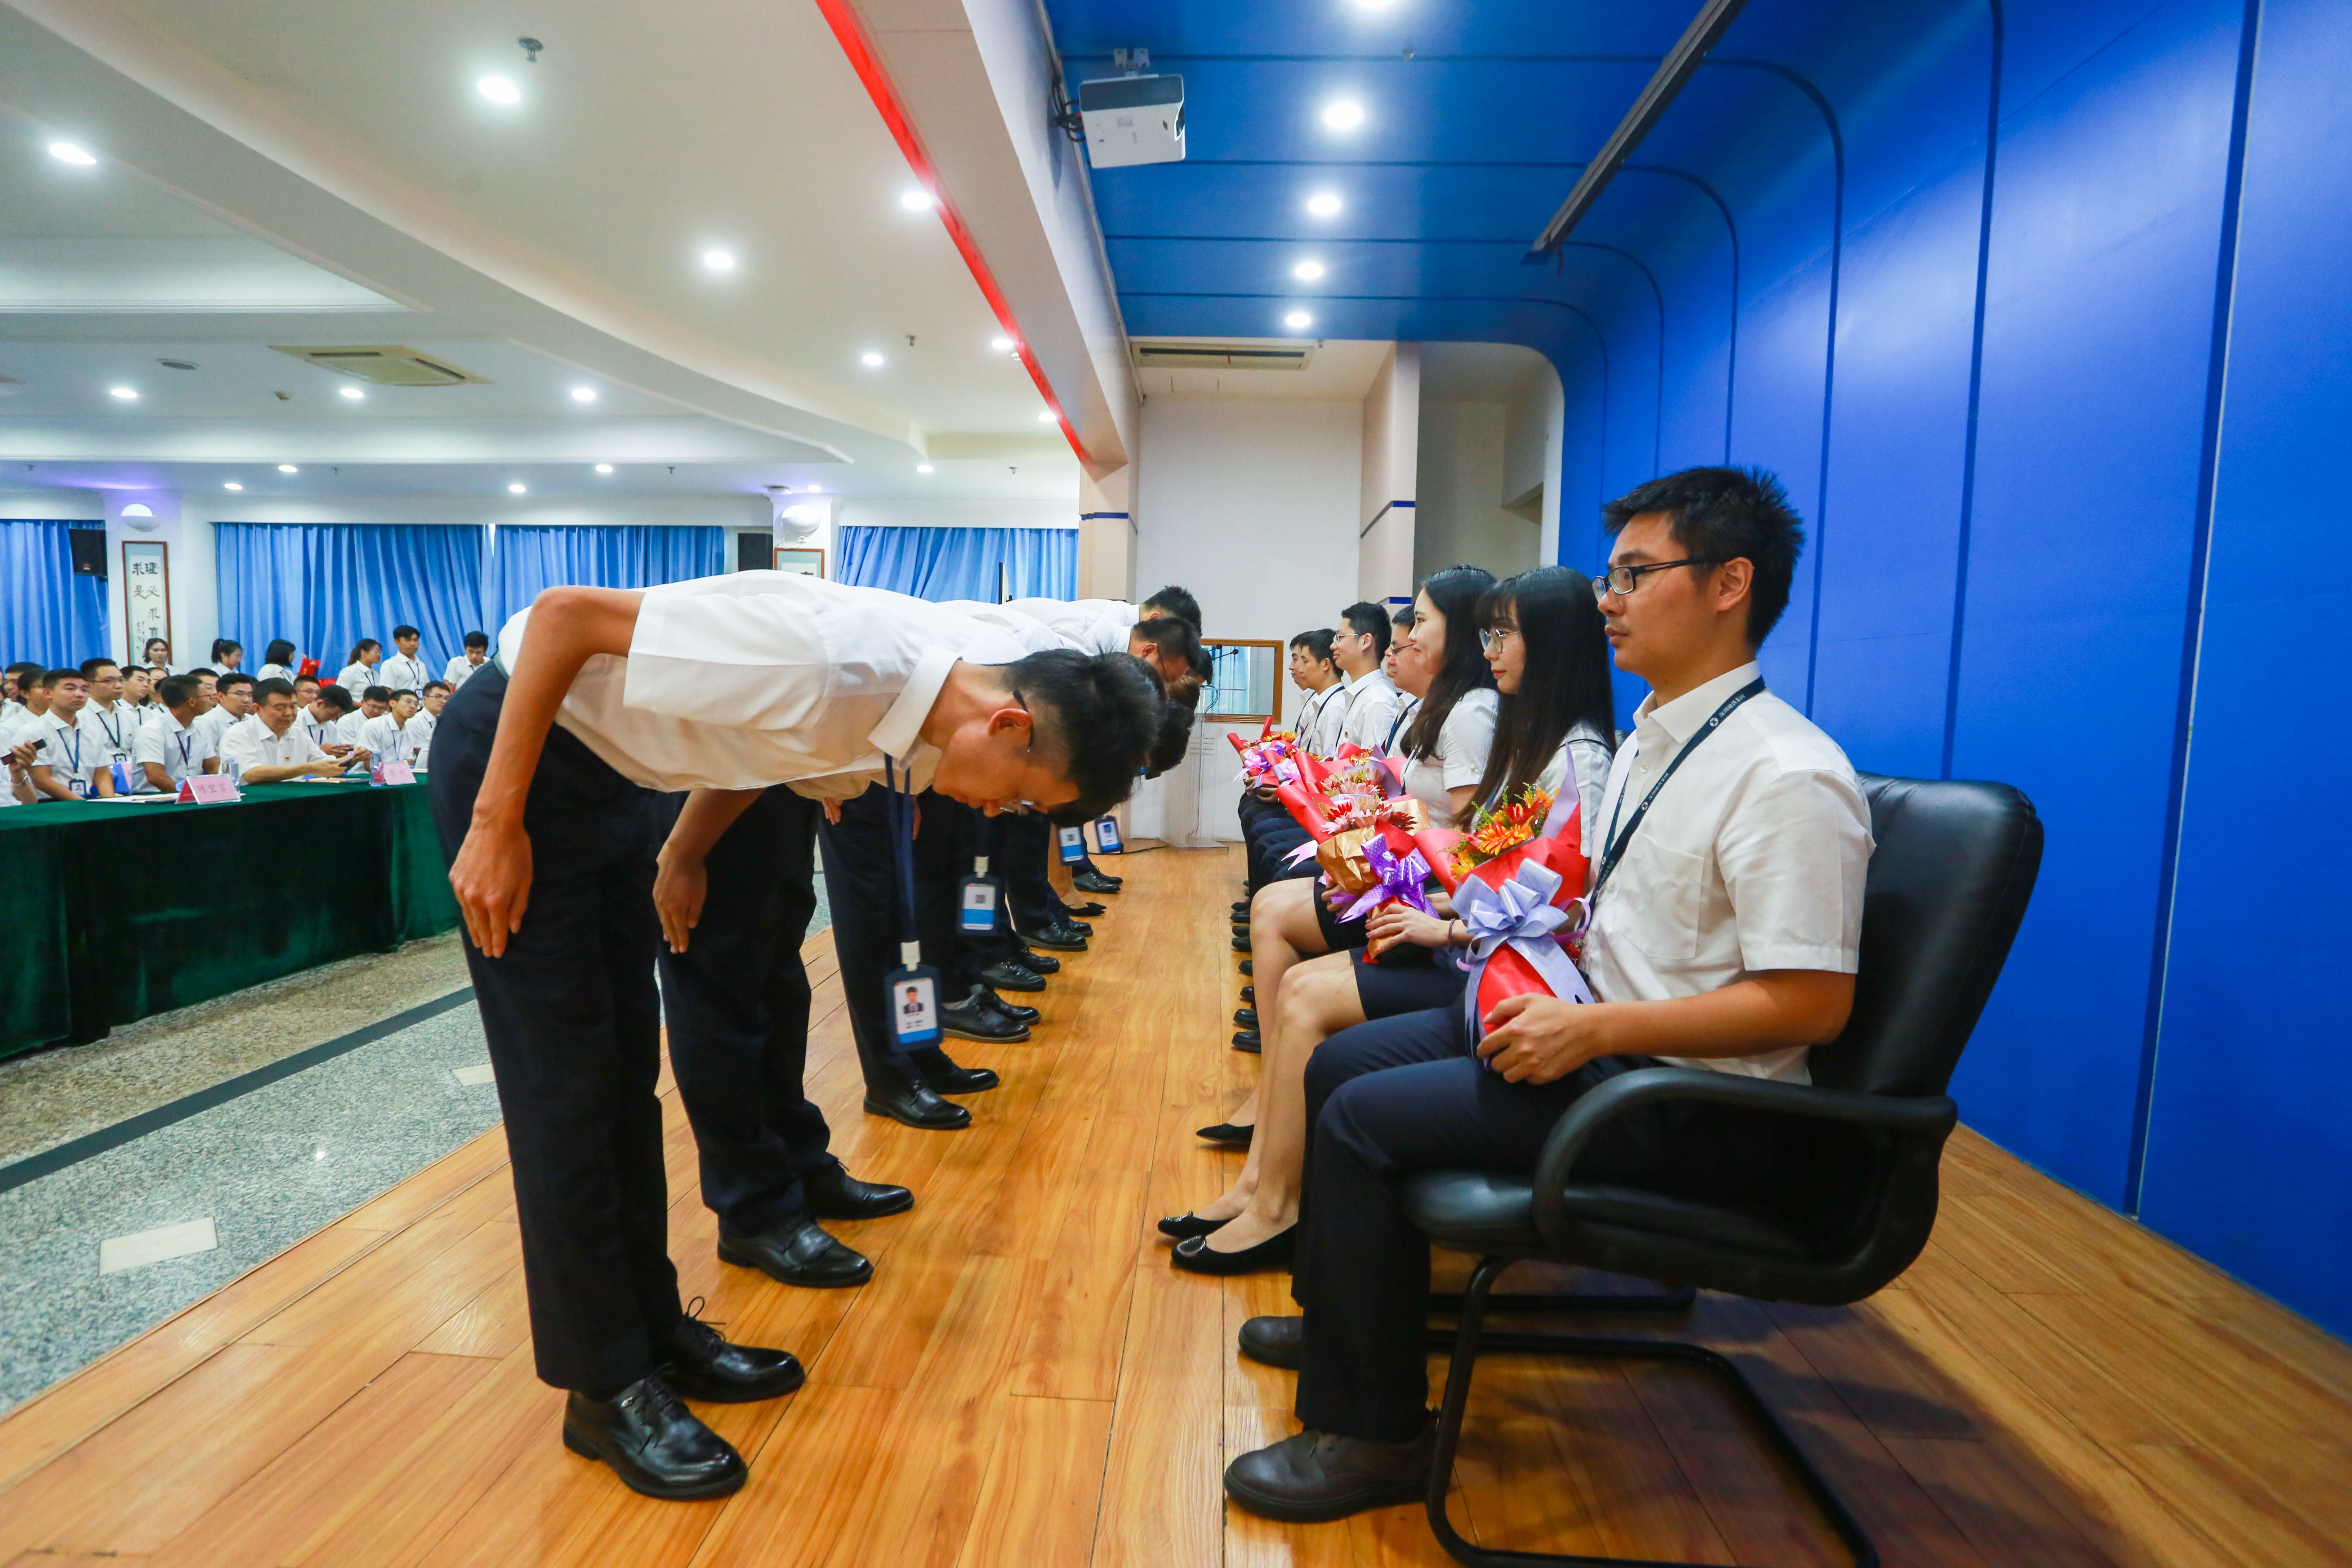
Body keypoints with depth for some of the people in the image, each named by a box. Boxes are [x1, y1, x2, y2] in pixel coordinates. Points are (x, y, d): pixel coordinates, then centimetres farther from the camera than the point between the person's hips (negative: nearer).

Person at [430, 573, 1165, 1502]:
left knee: (628, 1066, 11)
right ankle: (606, 1388, 10)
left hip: (617, 773, 8)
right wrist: (497, 826, -22)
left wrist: (684, 857, 9)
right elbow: (564, 613, -27)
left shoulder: (905, 703, -7)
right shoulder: (831, 662, -34)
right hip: (514, 748, -8)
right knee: (566, 1083, -5)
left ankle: (653, 1327, 25)